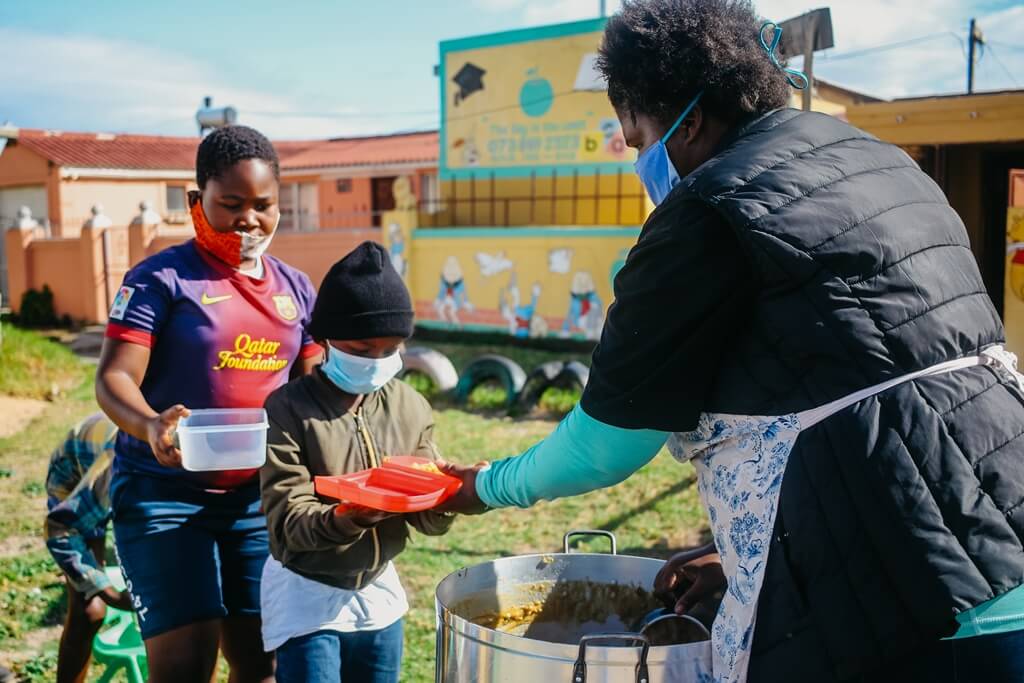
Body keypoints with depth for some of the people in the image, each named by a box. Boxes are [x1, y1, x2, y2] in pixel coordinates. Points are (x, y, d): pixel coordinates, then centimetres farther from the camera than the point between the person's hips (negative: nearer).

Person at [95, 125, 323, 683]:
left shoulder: (295, 289, 8)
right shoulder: (162, 278, -8)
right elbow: (113, 378, -14)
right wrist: (151, 425, -35)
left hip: (258, 497, 5)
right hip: (164, 494, -5)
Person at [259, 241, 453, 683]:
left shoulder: (410, 407, -3)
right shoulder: (288, 408, -16)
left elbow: (430, 519, -4)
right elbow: (288, 521, -21)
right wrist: (344, 520, -41)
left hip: (378, 593, 5)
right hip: (307, 595, -5)